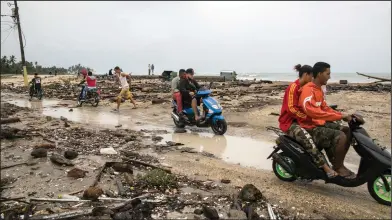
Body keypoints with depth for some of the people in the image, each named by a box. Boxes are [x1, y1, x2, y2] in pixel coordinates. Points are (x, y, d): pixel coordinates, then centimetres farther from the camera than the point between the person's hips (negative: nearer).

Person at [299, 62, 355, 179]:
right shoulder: (308, 89, -20)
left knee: (348, 131, 5)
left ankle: (338, 162, 13)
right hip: (311, 127, -10)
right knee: (341, 137, -24)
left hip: (321, 123, 10)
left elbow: (325, 108, 17)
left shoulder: (319, 89, 13)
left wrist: (342, 115, 0)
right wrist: (339, 116, -29)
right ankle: (338, 166, -5)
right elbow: (312, 111, -33)